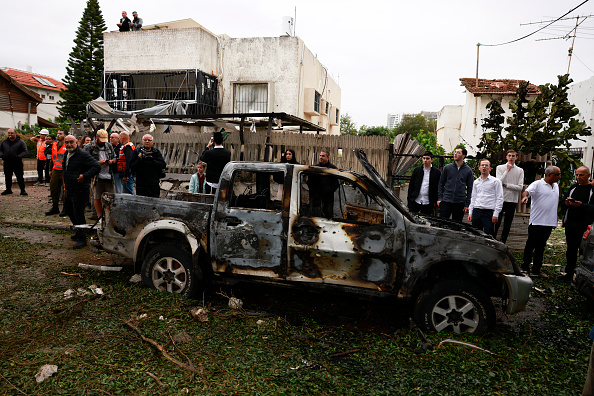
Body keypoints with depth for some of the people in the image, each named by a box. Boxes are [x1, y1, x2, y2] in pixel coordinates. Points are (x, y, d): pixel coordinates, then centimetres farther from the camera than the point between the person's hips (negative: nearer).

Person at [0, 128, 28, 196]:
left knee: (20, 177, -2)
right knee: (7, 177, 11)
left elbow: (25, 151, -4)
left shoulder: (20, 142, -1)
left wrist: (19, 157, -18)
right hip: (7, 163, 4)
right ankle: (8, 189, 23)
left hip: (17, 163, -4)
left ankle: (22, 190, 3)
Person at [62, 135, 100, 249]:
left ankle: (82, 239, 3)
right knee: (68, 210, 20)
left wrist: (85, 176, -27)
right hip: (69, 189, 10)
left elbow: (97, 166, -22)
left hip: (80, 190, -10)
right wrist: (65, 185, 21)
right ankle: (78, 232, 37)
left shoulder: (83, 154, -16)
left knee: (78, 214, -7)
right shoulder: (66, 154, 12)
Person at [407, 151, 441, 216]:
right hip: (415, 201, 2)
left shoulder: (437, 172, 2)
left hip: (428, 203, -1)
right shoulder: (417, 170, 8)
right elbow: (411, 185, 10)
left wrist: (435, 202, -2)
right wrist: (409, 198, 4)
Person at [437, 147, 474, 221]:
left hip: (460, 203, 0)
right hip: (446, 201, 0)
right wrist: (439, 198, -1)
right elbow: (441, 183, 9)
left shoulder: (468, 170, 4)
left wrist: (467, 204, 0)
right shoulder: (447, 167, 5)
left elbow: (470, 188, 5)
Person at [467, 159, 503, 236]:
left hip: (488, 212, -5)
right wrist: (470, 212, 12)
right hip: (476, 212, 5)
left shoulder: (496, 181, 2)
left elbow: (499, 198, -2)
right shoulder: (476, 182, 16)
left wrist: (496, 214, -9)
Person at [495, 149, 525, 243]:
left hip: (512, 201, 2)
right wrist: (507, 170, -12)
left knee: (507, 225, 9)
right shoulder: (500, 168, 2)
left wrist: (506, 185, -10)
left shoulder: (520, 171, 5)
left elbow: (520, 187, -4)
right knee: (496, 223, -1)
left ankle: (502, 243, 18)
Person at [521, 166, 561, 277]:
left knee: (541, 247, 11)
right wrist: (525, 196, -45)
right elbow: (526, 192, -24)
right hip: (536, 221, -7)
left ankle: (536, 270, 18)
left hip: (549, 222, 7)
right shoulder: (537, 184, -7)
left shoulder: (556, 186, 16)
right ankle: (525, 268, 10)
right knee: (530, 245, 0)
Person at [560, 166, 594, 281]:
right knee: (570, 250, 11)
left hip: (584, 226, -5)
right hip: (570, 224, 5)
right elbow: (562, 204, 14)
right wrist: (567, 203, -7)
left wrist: (581, 205, -25)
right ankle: (569, 272, 20)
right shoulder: (573, 187, 13)